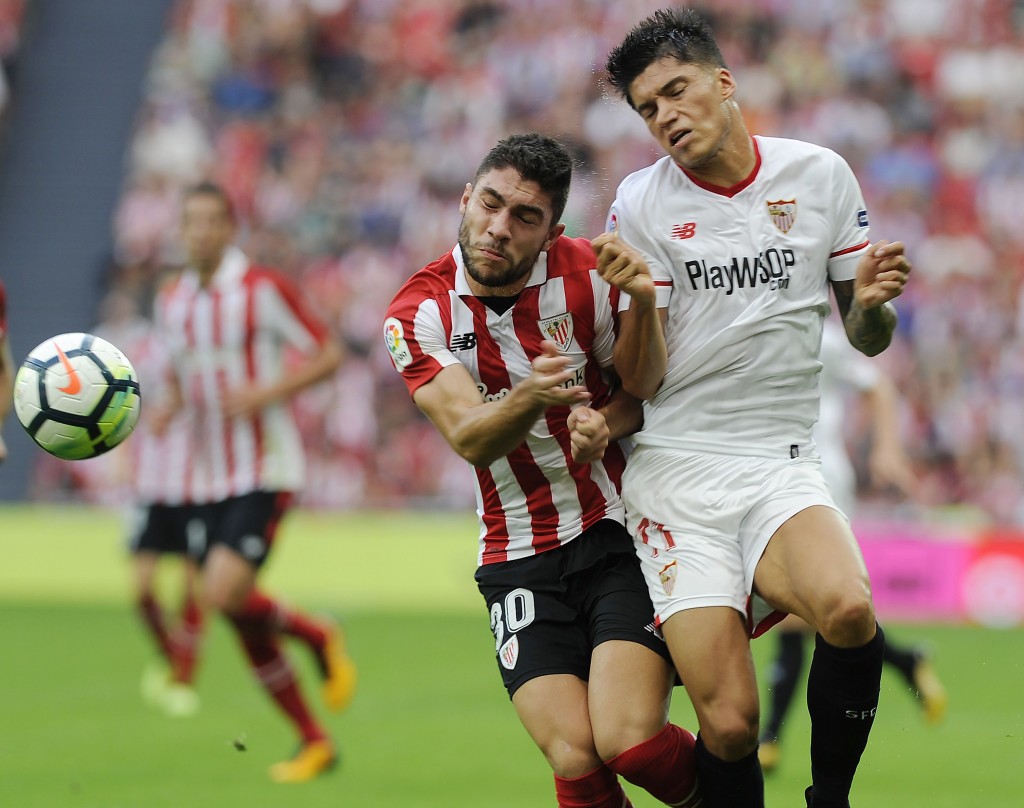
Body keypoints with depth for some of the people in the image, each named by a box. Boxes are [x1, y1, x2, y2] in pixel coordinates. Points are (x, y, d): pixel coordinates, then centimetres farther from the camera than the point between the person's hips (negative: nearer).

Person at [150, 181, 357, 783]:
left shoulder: (264, 289, -9)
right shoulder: (173, 302, 10)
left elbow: (328, 354, -7)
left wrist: (267, 392, -20)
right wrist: (170, 409, 2)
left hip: (264, 472, -7)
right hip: (207, 479, 7)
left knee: (224, 593, -22)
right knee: (244, 621, 5)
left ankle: (320, 637, 8)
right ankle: (314, 741, 17)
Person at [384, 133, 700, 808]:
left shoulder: (588, 276, -6)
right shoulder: (419, 313, -5)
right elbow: (470, 437, -17)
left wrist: (606, 422, -17)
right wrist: (530, 399, -38)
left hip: (619, 531, -1)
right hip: (519, 559, 1)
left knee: (631, 741, -21)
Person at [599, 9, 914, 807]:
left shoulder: (821, 174, 4)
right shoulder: (641, 203, 0)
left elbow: (868, 339, 12)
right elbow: (639, 383, -2)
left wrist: (871, 302, -10)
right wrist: (639, 300, -21)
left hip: (783, 465, 1)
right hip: (678, 473, -1)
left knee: (847, 608, -31)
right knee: (729, 723, -15)